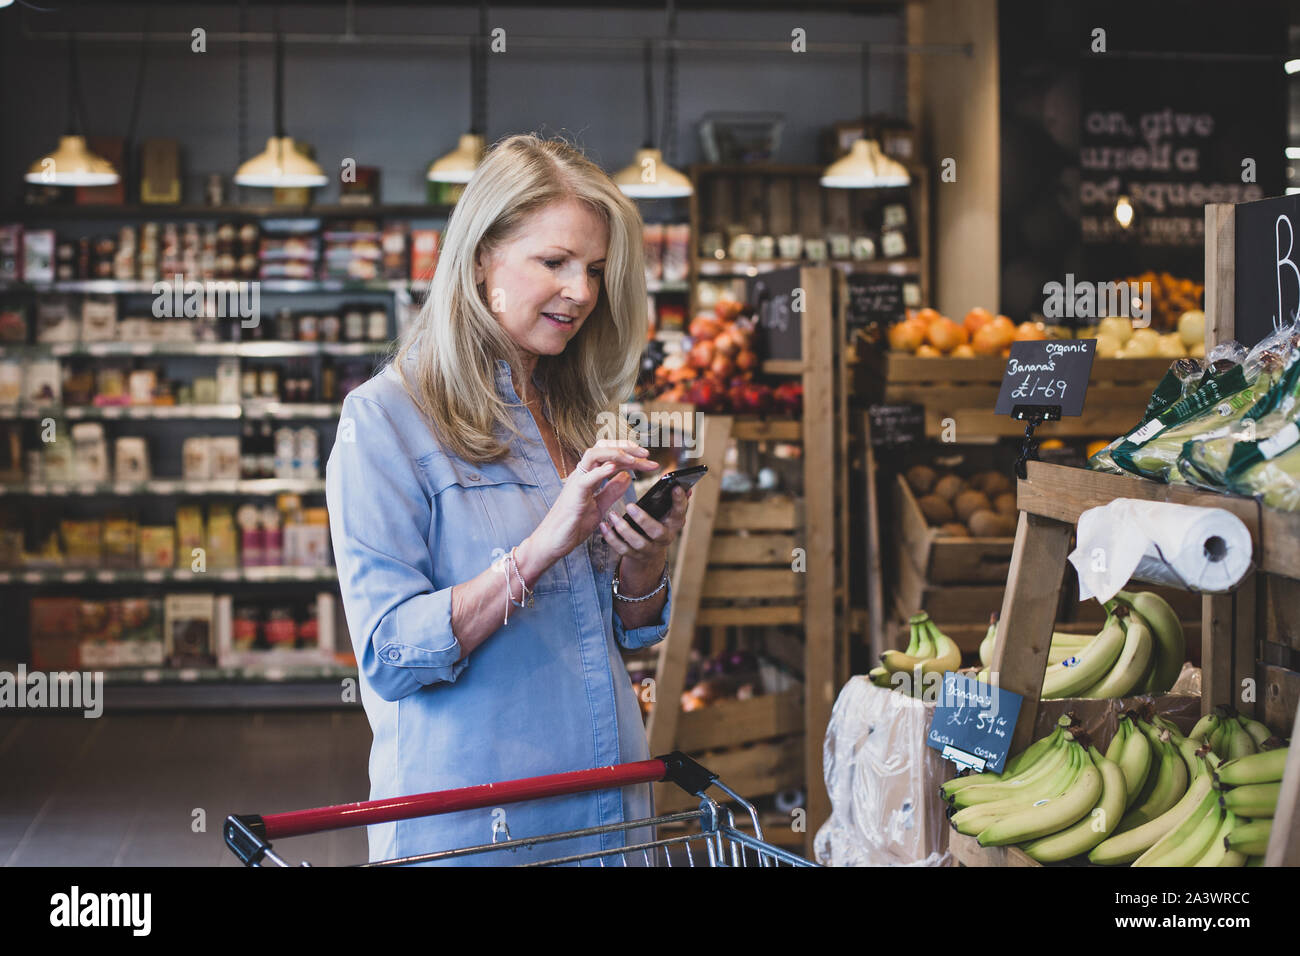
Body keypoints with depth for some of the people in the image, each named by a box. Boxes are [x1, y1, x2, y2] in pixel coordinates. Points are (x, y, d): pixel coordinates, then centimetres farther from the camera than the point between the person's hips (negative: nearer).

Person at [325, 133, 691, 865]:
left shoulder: (583, 418, 7)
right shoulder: (385, 417, -11)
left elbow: (630, 632, 12)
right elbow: (389, 654, -18)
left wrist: (645, 561, -9)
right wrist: (545, 544, -26)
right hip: (465, 825, -6)